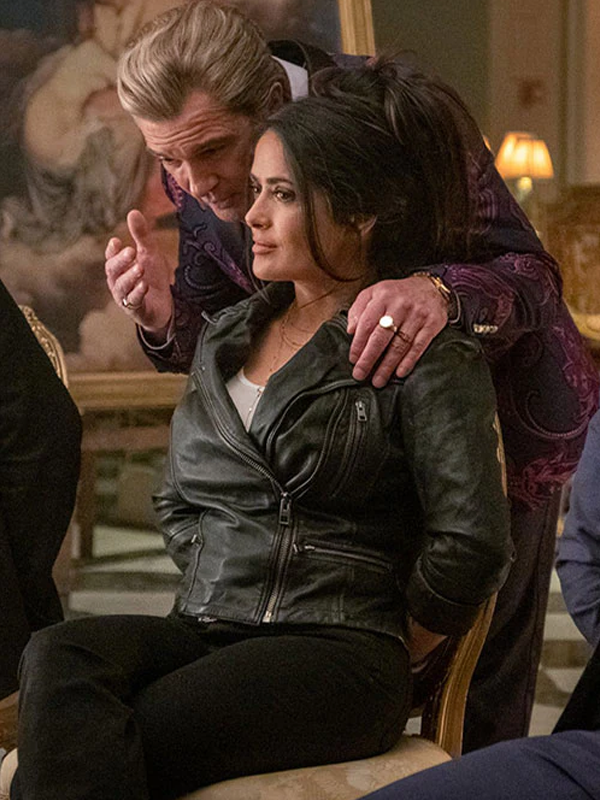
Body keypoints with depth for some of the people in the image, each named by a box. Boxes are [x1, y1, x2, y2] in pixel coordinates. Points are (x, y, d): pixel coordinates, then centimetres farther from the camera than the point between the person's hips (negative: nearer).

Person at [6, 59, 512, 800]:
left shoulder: (424, 351, -2)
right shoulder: (225, 336, 20)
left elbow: (472, 543, -8)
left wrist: (384, 655, 1)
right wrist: (222, 592, 13)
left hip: (338, 647, -6)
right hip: (206, 629, 6)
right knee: (59, 656, -29)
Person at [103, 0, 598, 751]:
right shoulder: (192, 179, -13)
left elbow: (531, 273, -28)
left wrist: (443, 293, -51)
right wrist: (165, 319, -26)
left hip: (502, 409, -5)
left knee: (481, 684, 2)